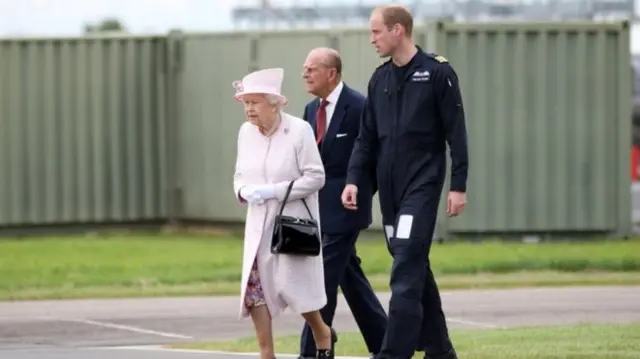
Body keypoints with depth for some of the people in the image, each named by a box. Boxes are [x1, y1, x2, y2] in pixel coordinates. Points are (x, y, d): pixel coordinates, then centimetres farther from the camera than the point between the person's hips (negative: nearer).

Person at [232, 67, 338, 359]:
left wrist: (274, 191, -19)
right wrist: (244, 191, -10)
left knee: (292, 286, -4)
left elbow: (316, 177, -13)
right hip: (259, 223, 5)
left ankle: (322, 334, 23)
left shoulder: (299, 130, -12)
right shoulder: (246, 132, 4)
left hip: (294, 222, -5)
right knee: (254, 286, -4)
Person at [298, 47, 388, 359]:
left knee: (324, 276, -10)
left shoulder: (359, 107, -13)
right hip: (320, 206, 8)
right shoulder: (312, 109, 11)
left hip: (345, 205, -8)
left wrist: (360, 194, -11)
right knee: (349, 275, 13)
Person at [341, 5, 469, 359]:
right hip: (389, 187, 6)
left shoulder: (437, 73, -7)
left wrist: (458, 186, -10)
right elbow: (367, 137, 13)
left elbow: (456, 133, -7)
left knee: (406, 272, -13)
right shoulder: (380, 79, 11)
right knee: (416, 268, 10)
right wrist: (354, 180, 2)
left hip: (422, 184, -6)